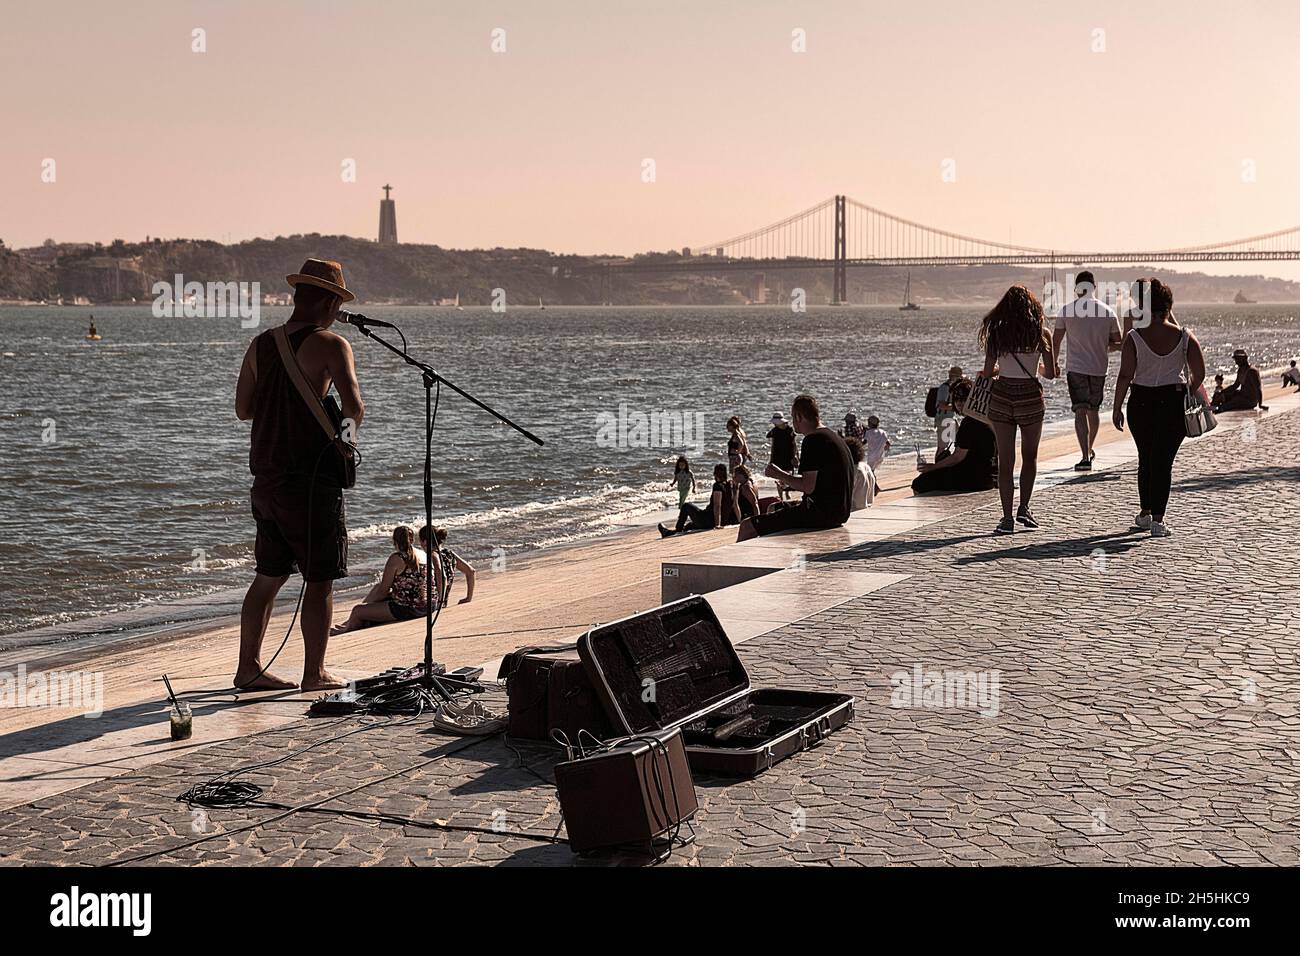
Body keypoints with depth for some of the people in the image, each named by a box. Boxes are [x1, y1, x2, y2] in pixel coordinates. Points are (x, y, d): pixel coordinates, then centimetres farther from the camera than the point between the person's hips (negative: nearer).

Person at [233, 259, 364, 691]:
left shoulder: (261, 345, 8)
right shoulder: (329, 345, -12)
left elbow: (243, 408, 16)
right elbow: (354, 408, -21)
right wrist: (347, 429, 0)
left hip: (265, 478, 7)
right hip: (311, 479, -7)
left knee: (268, 575, 16)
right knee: (320, 580, 4)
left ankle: (248, 667, 20)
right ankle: (315, 673, 9)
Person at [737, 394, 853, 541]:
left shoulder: (813, 440, -16)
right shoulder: (833, 437, 16)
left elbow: (808, 487, -21)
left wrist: (780, 475, -7)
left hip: (822, 513, -11)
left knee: (748, 526, -11)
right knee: (774, 507, 34)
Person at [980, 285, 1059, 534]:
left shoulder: (996, 332, -3)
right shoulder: (1040, 333, -4)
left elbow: (988, 371, -3)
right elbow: (1051, 373, -3)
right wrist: (1046, 368, 21)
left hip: (1001, 396, 0)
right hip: (1030, 396, 0)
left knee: (1005, 460, 6)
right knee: (1030, 456, 19)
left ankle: (1007, 518, 2)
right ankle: (1024, 508, 11)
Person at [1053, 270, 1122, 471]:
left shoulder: (1067, 310, -4)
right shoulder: (1108, 312, 0)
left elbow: (1056, 341, 1)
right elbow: (1118, 344, 6)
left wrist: (1055, 363, 15)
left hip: (1076, 368, -3)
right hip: (1099, 369, 3)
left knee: (1080, 411, -7)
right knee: (1094, 410, 19)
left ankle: (1085, 456, -19)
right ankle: (1090, 449, 37)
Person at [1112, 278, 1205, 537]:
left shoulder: (1134, 338, -8)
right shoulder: (1185, 337, -3)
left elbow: (1125, 376, -9)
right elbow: (1199, 374, -1)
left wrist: (1117, 408, -2)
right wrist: (1187, 394, 17)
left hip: (1141, 401, 0)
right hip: (1174, 401, 0)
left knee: (1146, 458, 18)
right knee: (1164, 461, 2)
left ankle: (1145, 513, 27)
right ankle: (1158, 520, -3)